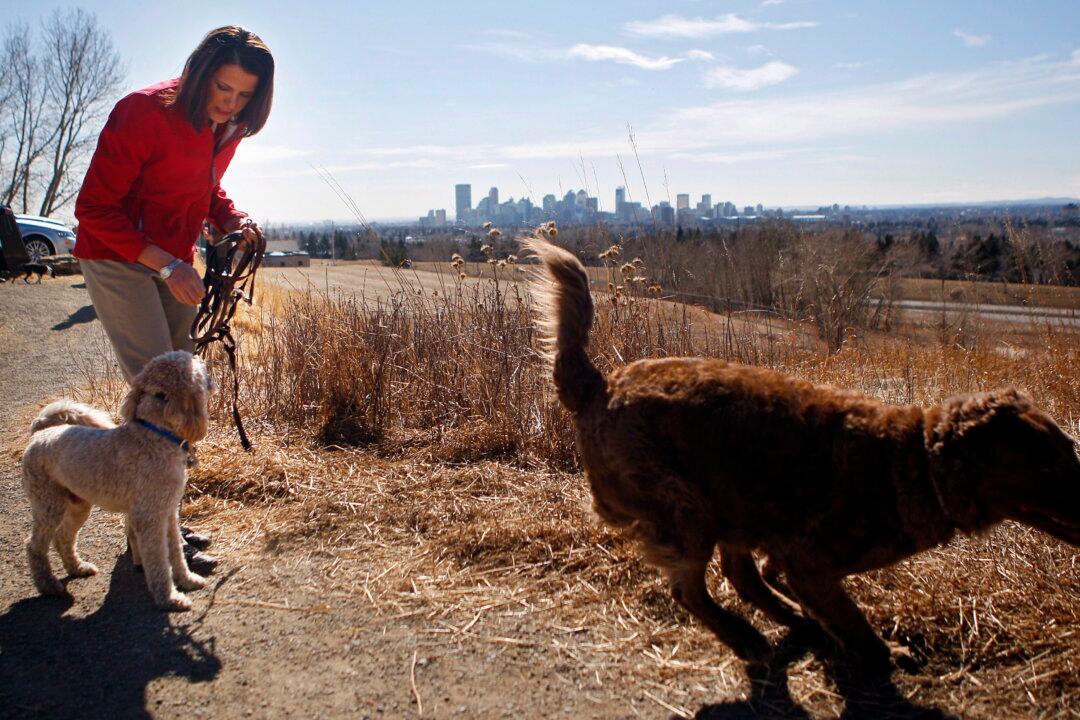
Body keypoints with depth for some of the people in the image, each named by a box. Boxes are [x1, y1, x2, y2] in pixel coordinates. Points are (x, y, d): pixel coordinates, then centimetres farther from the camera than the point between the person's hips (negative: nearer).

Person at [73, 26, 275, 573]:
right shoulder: (143, 113, -21)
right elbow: (95, 209, -19)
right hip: (117, 260, -7)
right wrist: (165, 263, -27)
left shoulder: (227, 128, 1)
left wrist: (233, 220, -5)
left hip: (173, 264, 8)